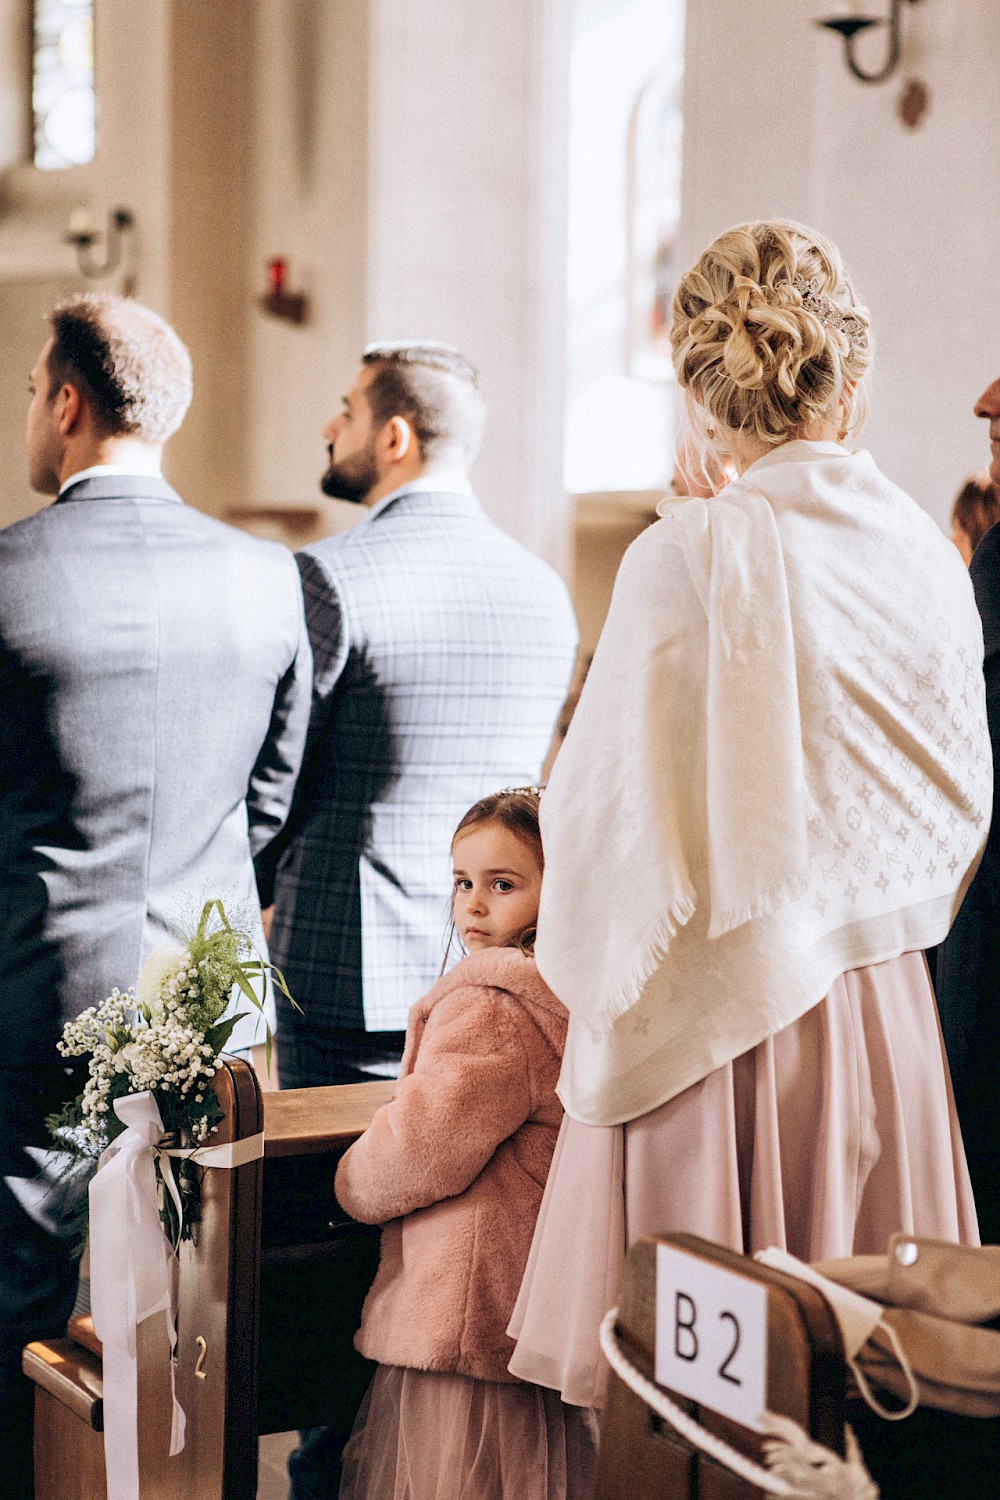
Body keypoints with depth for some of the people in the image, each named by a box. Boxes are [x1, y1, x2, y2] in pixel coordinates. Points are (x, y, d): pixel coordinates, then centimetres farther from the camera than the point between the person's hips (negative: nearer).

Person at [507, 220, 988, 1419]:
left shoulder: (691, 554, -12)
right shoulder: (925, 553, 3)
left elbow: (610, 808, -8)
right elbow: (961, 806, 11)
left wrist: (601, 980, 9)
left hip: (724, 1016, -5)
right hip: (886, 1008, 6)